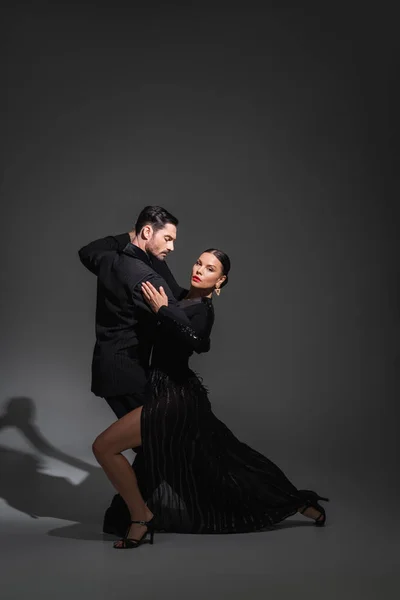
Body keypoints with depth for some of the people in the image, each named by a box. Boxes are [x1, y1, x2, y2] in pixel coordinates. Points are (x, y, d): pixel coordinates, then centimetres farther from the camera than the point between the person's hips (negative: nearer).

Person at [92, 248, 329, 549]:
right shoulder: (183, 300, 12)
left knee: (104, 446, -12)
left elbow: (197, 342, -33)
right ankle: (297, 502, 32)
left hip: (176, 397, -9)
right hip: (173, 391, 9)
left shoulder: (203, 310, -12)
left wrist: (163, 310, -32)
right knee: (221, 458, 21)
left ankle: (141, 517, 1)